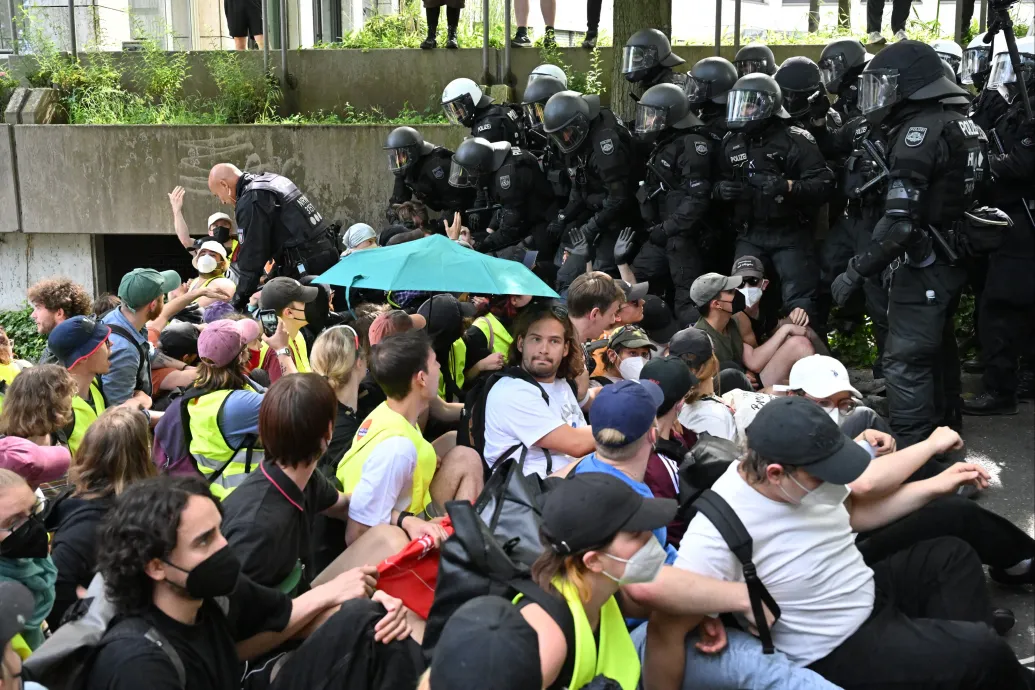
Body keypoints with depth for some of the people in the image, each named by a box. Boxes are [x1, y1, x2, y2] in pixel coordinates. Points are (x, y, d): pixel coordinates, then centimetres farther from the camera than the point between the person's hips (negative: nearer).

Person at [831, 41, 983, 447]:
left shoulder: (919, 132, -20)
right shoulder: (961, 124, 9)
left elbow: (901, 223, -26)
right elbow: (964, 190, 14)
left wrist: (856, 272, -21)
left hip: (926, 262, -10)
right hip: (954, 258, 10)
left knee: (906, 361, -6)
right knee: (938, 347, 22)